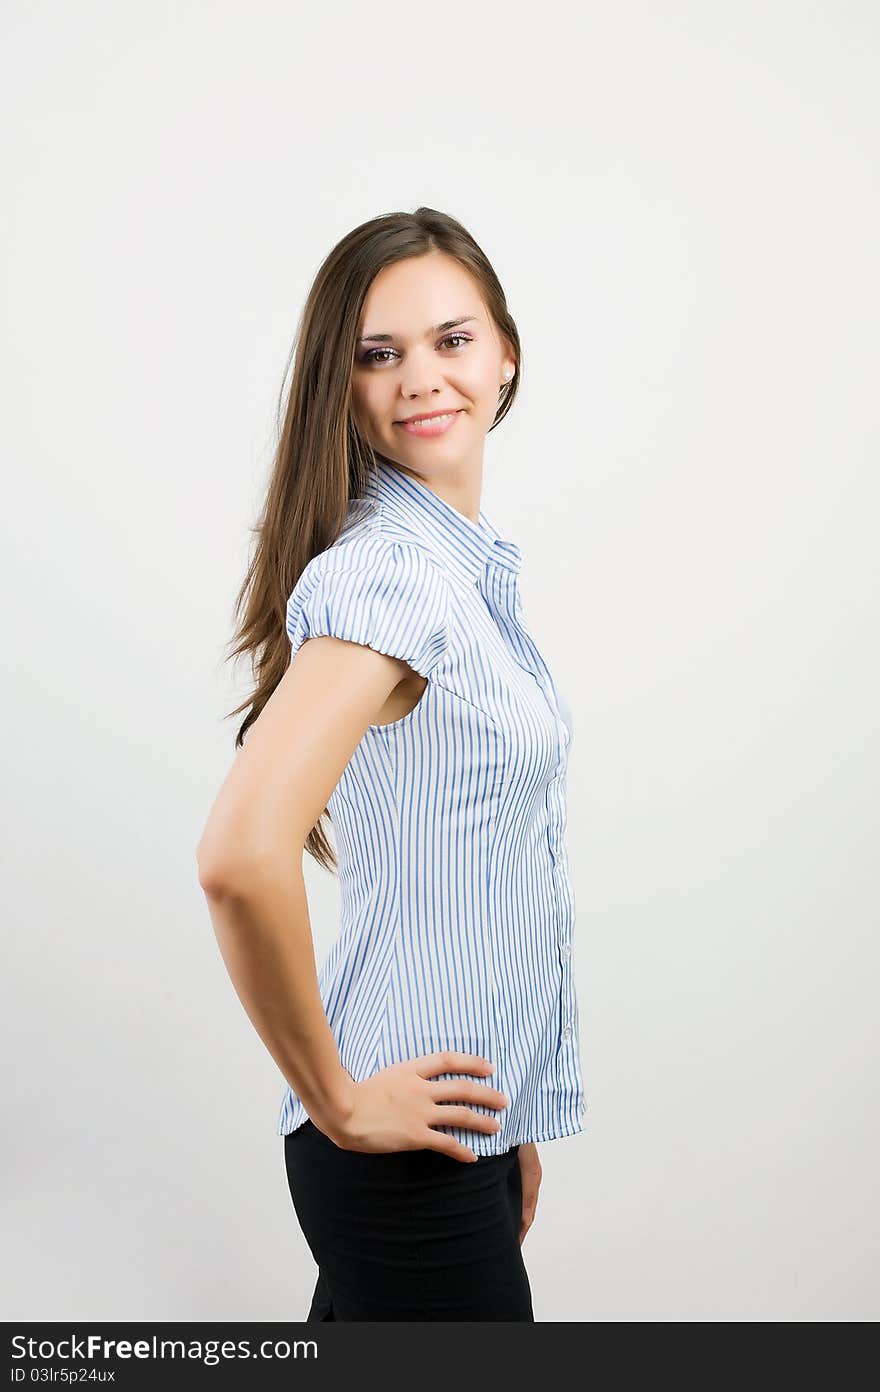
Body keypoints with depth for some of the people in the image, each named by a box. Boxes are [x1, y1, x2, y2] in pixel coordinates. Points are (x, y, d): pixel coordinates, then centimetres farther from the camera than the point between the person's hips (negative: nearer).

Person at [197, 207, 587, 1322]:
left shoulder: (469, 561, 7)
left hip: (480, 1115, 8)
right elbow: (241, 857, -35)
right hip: (408, 1148, -8)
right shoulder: (387, 573, -22)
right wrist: (337, 1102, -20)